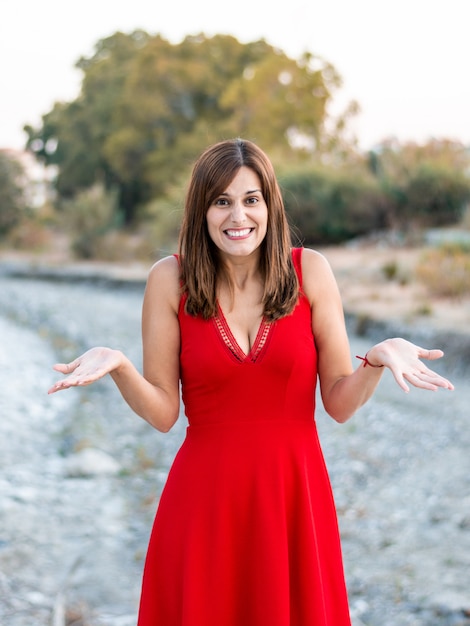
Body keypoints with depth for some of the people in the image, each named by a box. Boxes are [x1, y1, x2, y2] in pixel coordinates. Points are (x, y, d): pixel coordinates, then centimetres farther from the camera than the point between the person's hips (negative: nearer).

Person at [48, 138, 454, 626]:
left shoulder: (309, 270, -2)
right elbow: (162, 413, -3)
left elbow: (339, 403, -1)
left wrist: (378, 359, -18)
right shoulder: (170, 279, -4)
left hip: (296, 493, 1)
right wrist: (117, 366, -20)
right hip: (204, 497, -1)